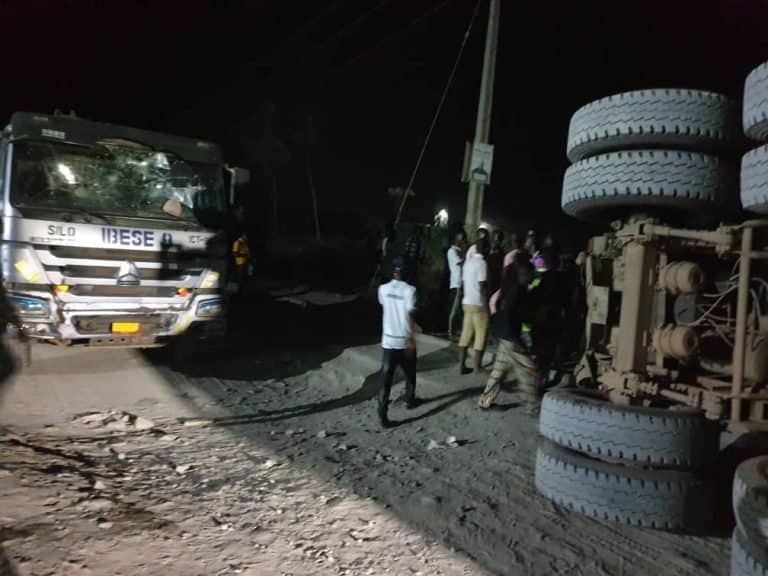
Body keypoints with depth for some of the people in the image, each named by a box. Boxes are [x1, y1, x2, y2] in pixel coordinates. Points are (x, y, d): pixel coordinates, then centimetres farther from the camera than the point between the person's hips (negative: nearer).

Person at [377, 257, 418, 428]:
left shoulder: (383, 289, -1)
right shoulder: (409, 290, -11)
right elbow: (410, 316, -18)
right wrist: (411, 340, -17)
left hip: (388, 340, 2)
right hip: (405, 340, -2)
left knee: (386, 377, 0)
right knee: (410, 373, 22)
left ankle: (383, 414, -8)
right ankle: (410, 400, 40)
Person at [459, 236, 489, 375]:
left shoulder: (468, 261, 10)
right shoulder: (482, 263, -14)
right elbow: (483, 288, -18)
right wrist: (487, 305, -14)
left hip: (467, 302, 7)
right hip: (479, 304, -7)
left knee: (466, 335, 9)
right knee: (481, 337, 1)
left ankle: (462, 366, 11)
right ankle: (477, 368, 4)